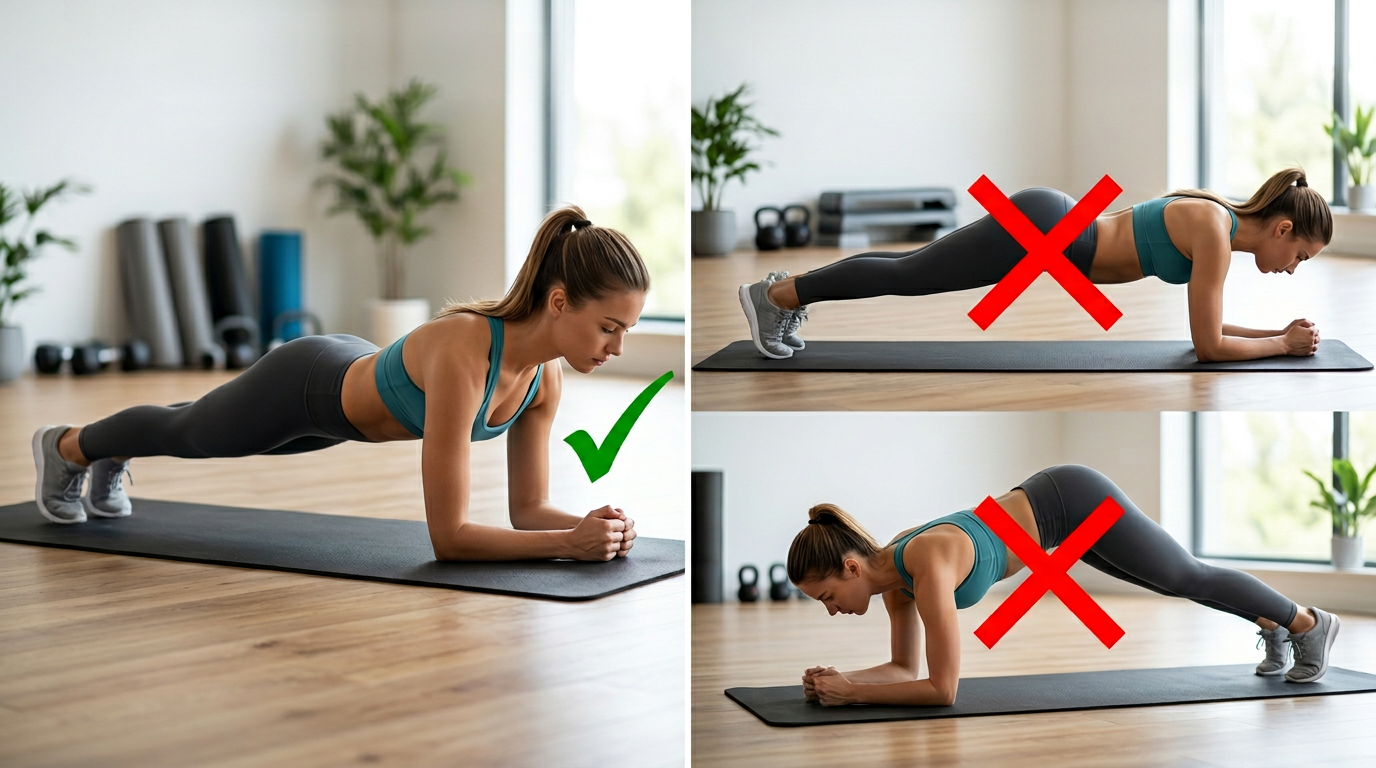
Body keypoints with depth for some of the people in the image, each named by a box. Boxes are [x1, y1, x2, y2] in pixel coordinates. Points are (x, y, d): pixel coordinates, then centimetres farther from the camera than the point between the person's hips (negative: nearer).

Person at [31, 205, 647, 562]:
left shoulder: (545, 376, -23)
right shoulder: (462, 357, -45)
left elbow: (528, 509, -14)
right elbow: (447, 536, -43)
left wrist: (591, 525, -32)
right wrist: (570, 542, -48)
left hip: (354, 377, 6)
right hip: (305, 386, -6)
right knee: (185, 433, 26)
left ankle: (113, 457, 67)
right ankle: (65, 447, 58)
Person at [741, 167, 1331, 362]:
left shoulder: (1220, 220, 6)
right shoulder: (1215, 234, -20)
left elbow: (1207, 325, 16)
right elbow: (1208, 346, -18)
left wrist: (1278, 332, 9)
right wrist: (1283, 344, -8)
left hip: (1050, 226, 8)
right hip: (1043, 230, -8)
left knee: (912, 271, 17)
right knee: (906, 275, 0)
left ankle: (793, 290, 28)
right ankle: (777, 294, 10)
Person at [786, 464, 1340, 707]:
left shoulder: (927, 565, -34)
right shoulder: (890, 568, -9)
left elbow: (941, 689, -33)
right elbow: (905, 669, 1)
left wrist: (851, 692, -30)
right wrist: (840, 680, -14)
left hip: (1077, 505, -7)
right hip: (1055, 505, 7)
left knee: (1188, 578, 15)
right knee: (1176, 580, 27)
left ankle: (1308, 623, 38)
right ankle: (1271, 626, 51)